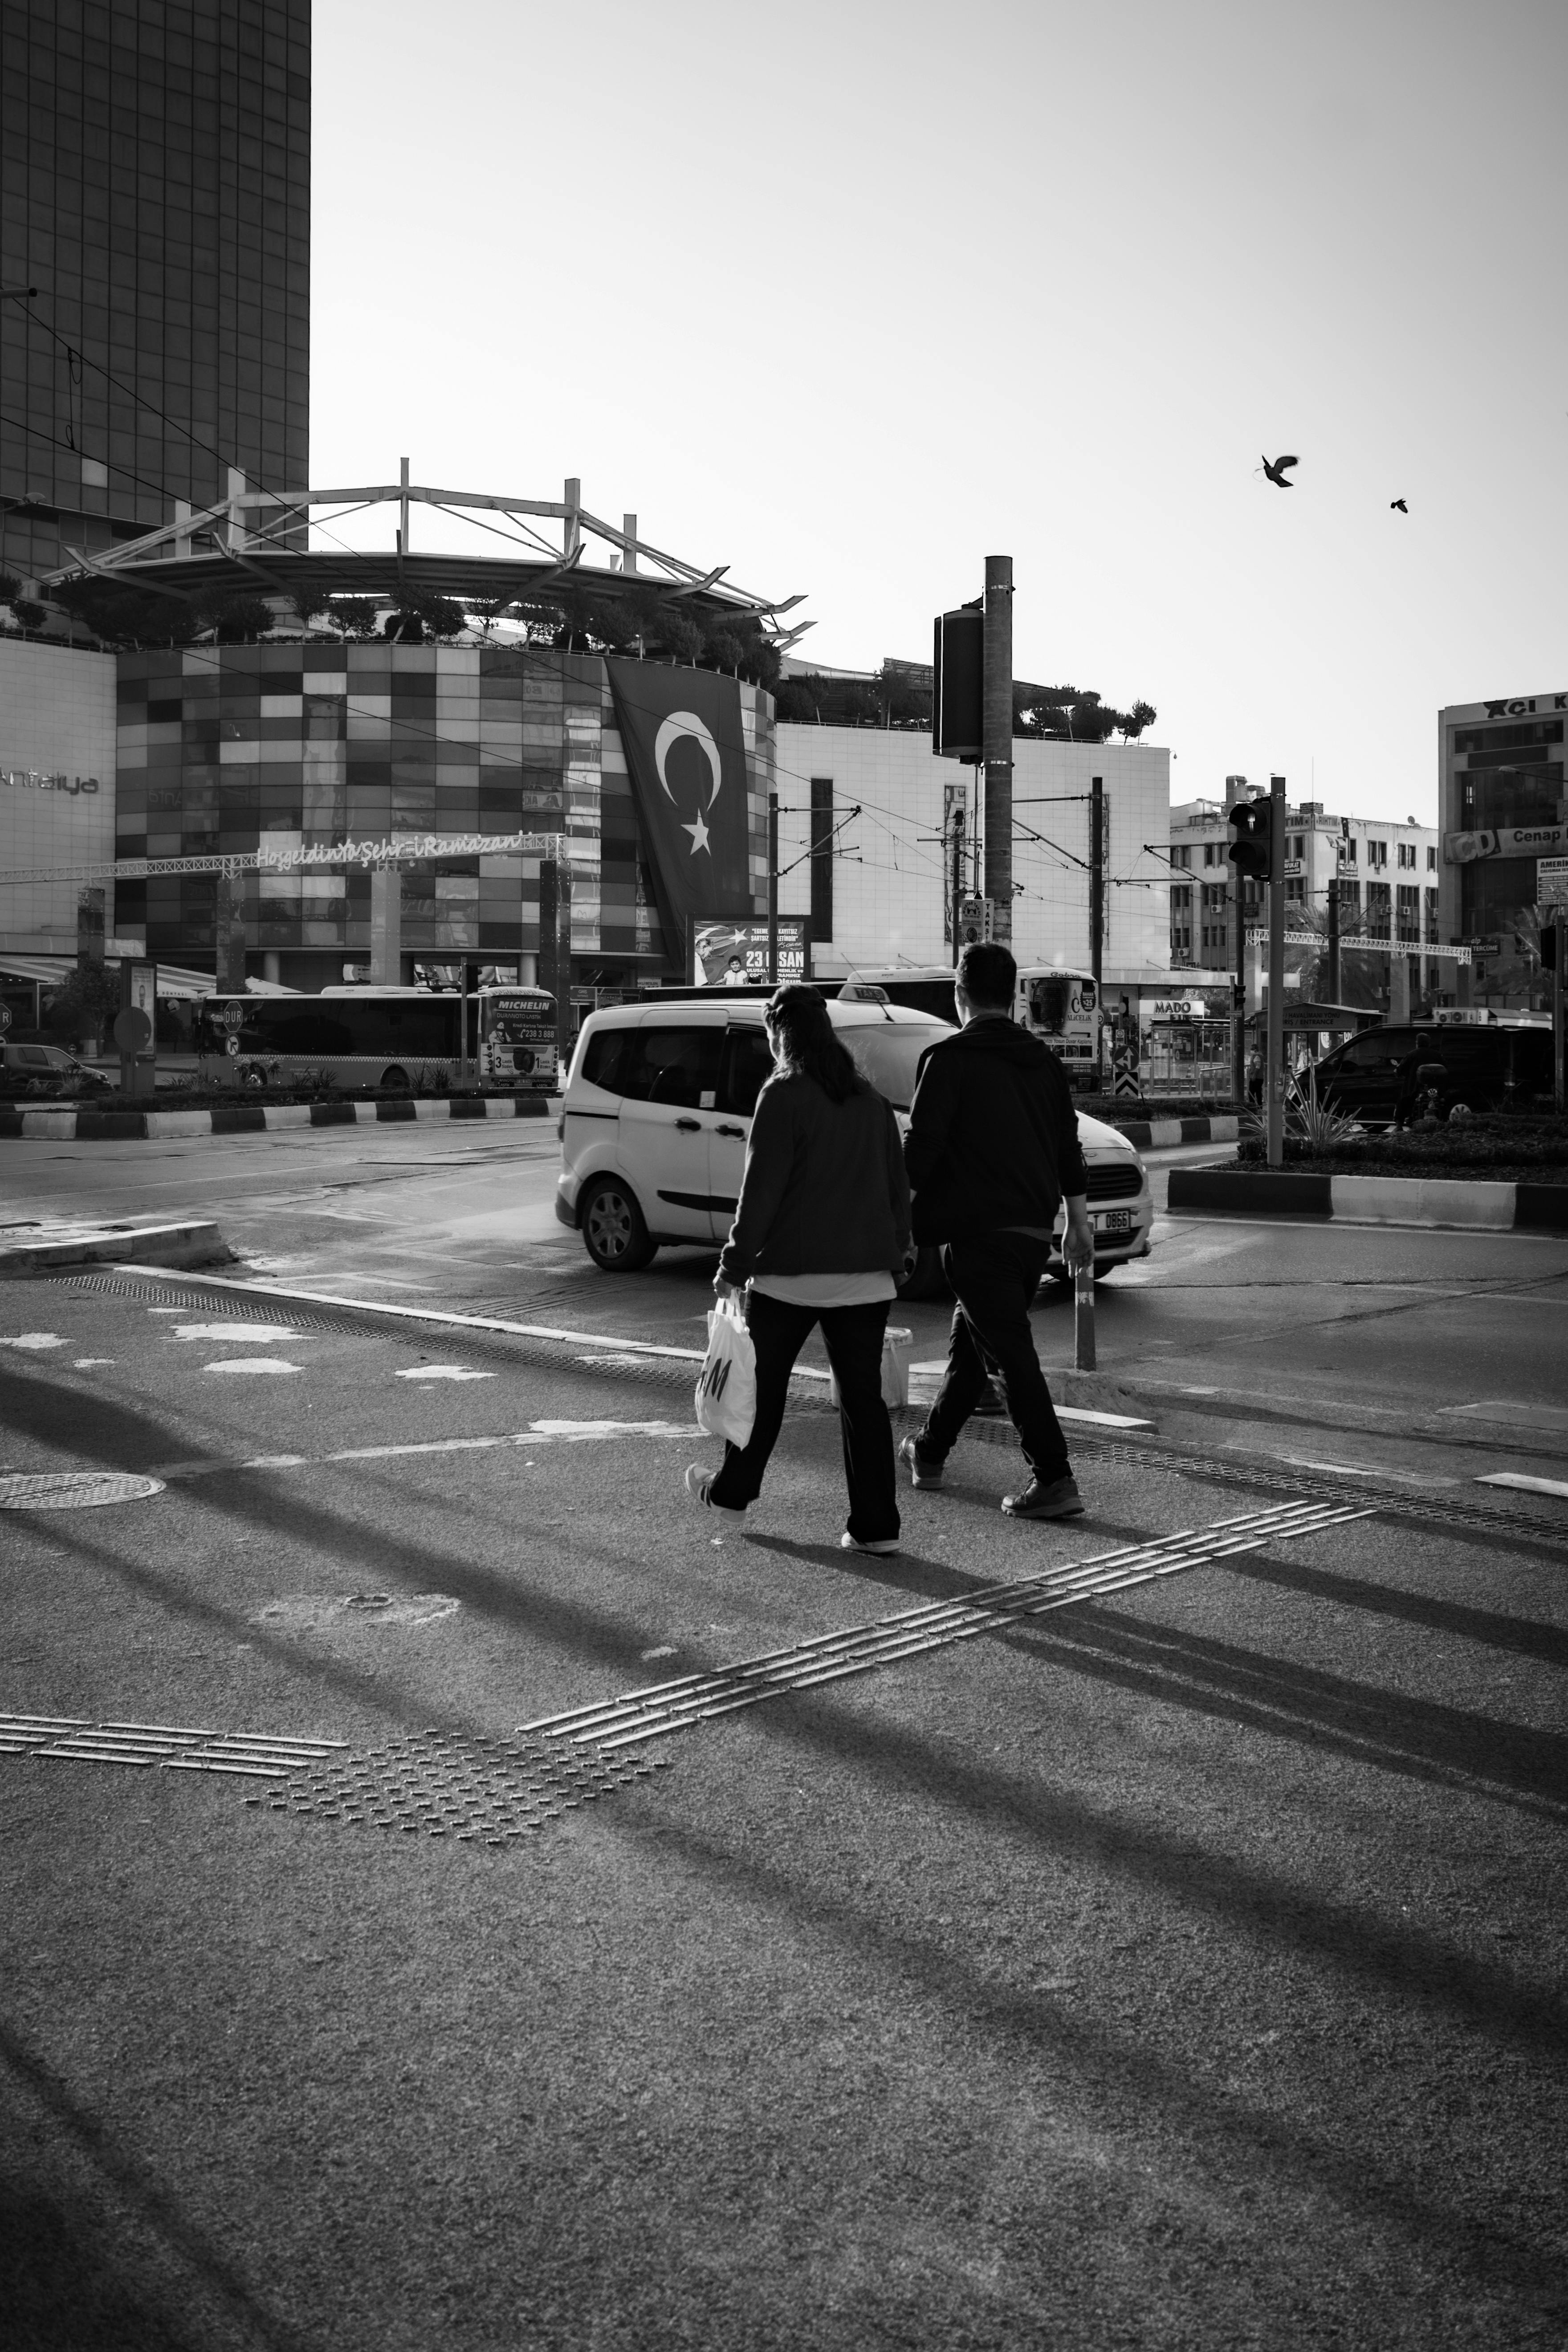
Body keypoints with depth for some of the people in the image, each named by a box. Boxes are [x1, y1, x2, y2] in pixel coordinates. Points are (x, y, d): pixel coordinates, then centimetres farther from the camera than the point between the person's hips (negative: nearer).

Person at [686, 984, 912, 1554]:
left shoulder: (784, 1095, -8)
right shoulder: (870, 1098, 11)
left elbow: (761, 1190, -12)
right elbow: (897, 1183, 15)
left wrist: (736, 1263, -8)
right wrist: (898, 1251, 21)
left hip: (794, 1271, -5)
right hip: (868, 1273, 5)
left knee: (763, 1384, 13)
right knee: (863, 1395, 4)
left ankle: (732, 1490, 28)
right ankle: (876, 1525, 2)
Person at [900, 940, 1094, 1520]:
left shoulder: (948, 1059, -8)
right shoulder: (1043, 1060, 12)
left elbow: (921, 1146, -13)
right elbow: (1068, 1147, 16)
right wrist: (1078, 1221, 22)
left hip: (977, 1233, -7)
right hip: (1033, 1232, 7)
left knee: (1011, 1353, -6)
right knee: (969, 1343, 20)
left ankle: (1054, 1481, -10)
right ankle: (929, 1453, 33)